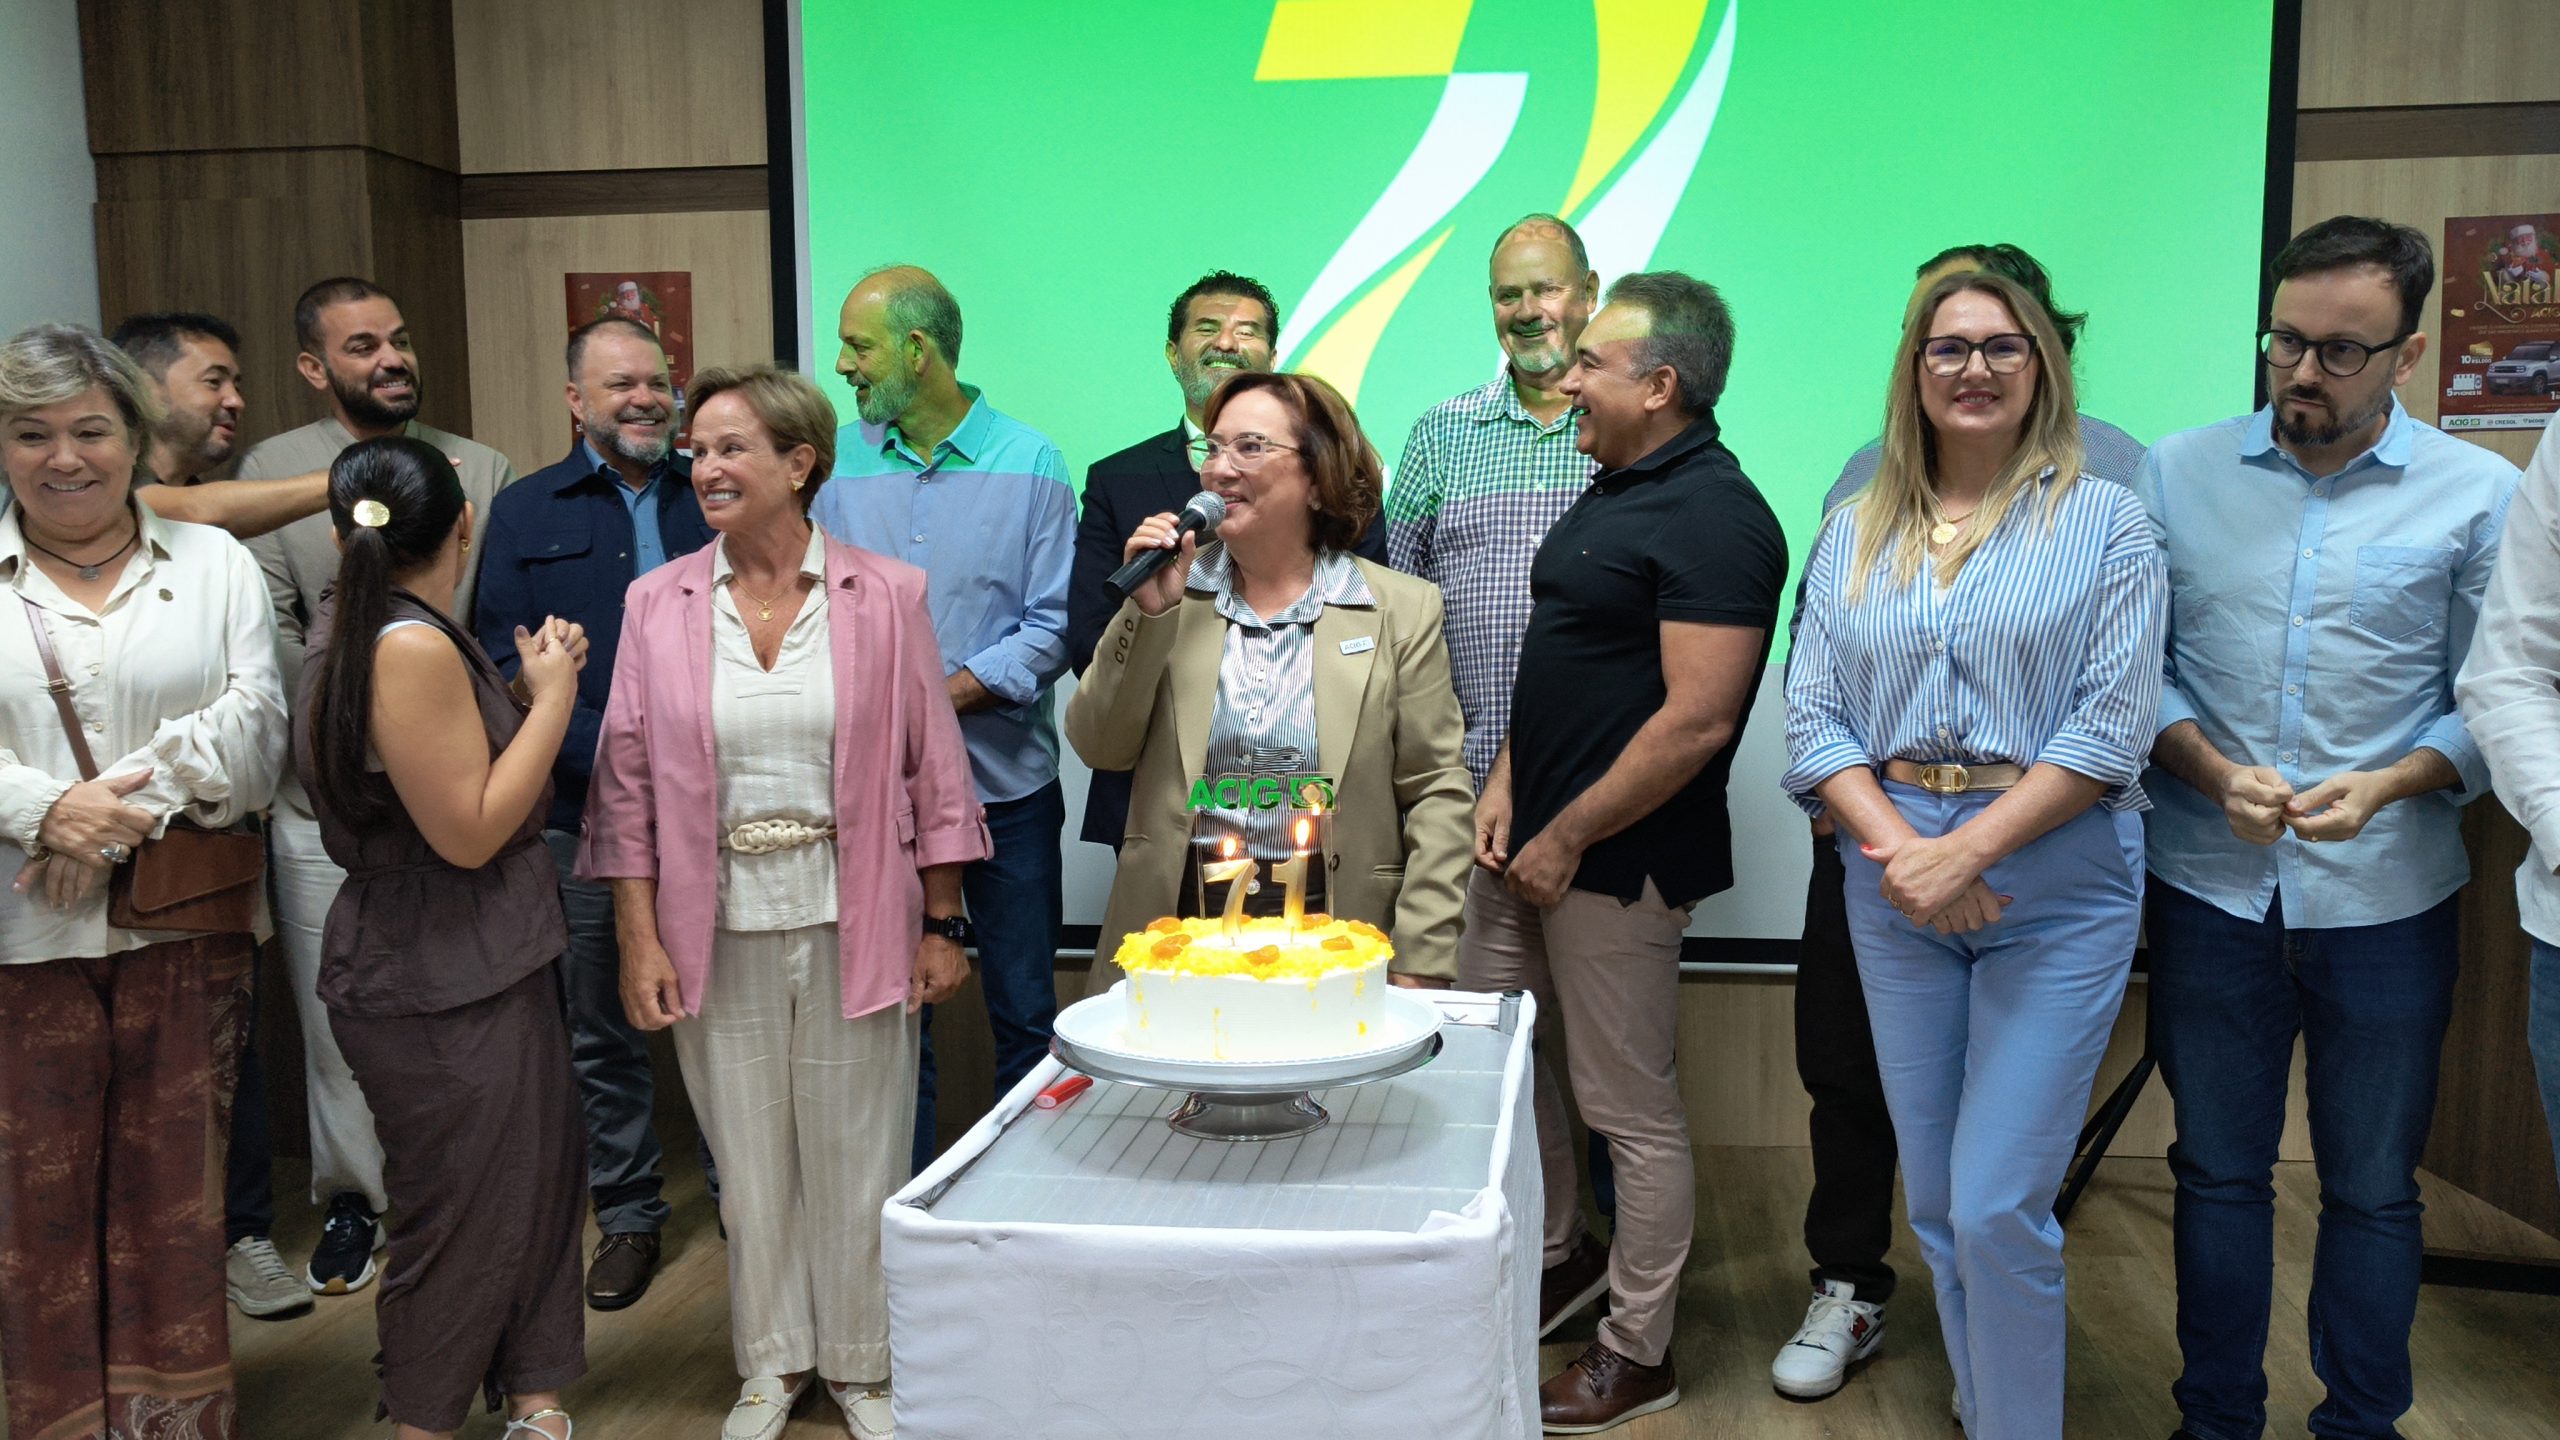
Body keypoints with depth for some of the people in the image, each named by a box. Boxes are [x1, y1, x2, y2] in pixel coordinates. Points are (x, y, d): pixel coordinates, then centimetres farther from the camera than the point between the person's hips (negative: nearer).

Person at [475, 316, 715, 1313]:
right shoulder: (525, 513, 7)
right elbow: (504, 665, -1)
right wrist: (613, 756, -14)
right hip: (588, 818, 0)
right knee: (601, 1031, 10)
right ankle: (628, 1216, 25)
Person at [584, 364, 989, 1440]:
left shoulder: (885, 594, -3)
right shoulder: (658, 602, 2)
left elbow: (933, 770, 0)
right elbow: (628, 781, 2)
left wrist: (941, 926, -1)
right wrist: (640, 938, -3)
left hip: (855, 924, -1)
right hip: (719, 928, 1)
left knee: (856, 1151, 8)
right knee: (749, 1155, 12)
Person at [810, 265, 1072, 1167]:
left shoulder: (1028, 464, -2)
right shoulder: (838, 462, 6)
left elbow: (1053, 627, -6)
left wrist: (944, 695, -17)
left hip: (1005, 786, -2)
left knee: (1024, 1015, 7)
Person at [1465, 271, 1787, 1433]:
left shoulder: (1714, 518, -18)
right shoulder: (1614, 490, 12)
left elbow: (1697, 721, -24)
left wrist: (1569, 837, -17)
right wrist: (1505, 782, 6)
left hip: (1618, 863, -10)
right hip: (1536, 840, 10)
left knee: (1632, 1111, 4)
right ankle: (1558, 1256, 40)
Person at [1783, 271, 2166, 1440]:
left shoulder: (2103, 521, -1)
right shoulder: (1855, 533, 9)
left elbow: (2115, 721, -9)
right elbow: (1813, 715, 2)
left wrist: (1968, 851, -17)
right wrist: (1897, 850, -13)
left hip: (2058, 883, -3)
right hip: (1891, 881, 4)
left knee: (1999, 1209, -5)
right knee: (1934, 1199, 13)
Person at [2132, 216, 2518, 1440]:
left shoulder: (2481, 497, -2)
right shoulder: (2175, 475, 1)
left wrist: (2388, 785, -18)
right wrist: (2212, 771, -15)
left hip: (2387, 896, 0)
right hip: (2209, 885, 1)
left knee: (2373, 1187, 13)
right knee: (2217, 1169, 13)